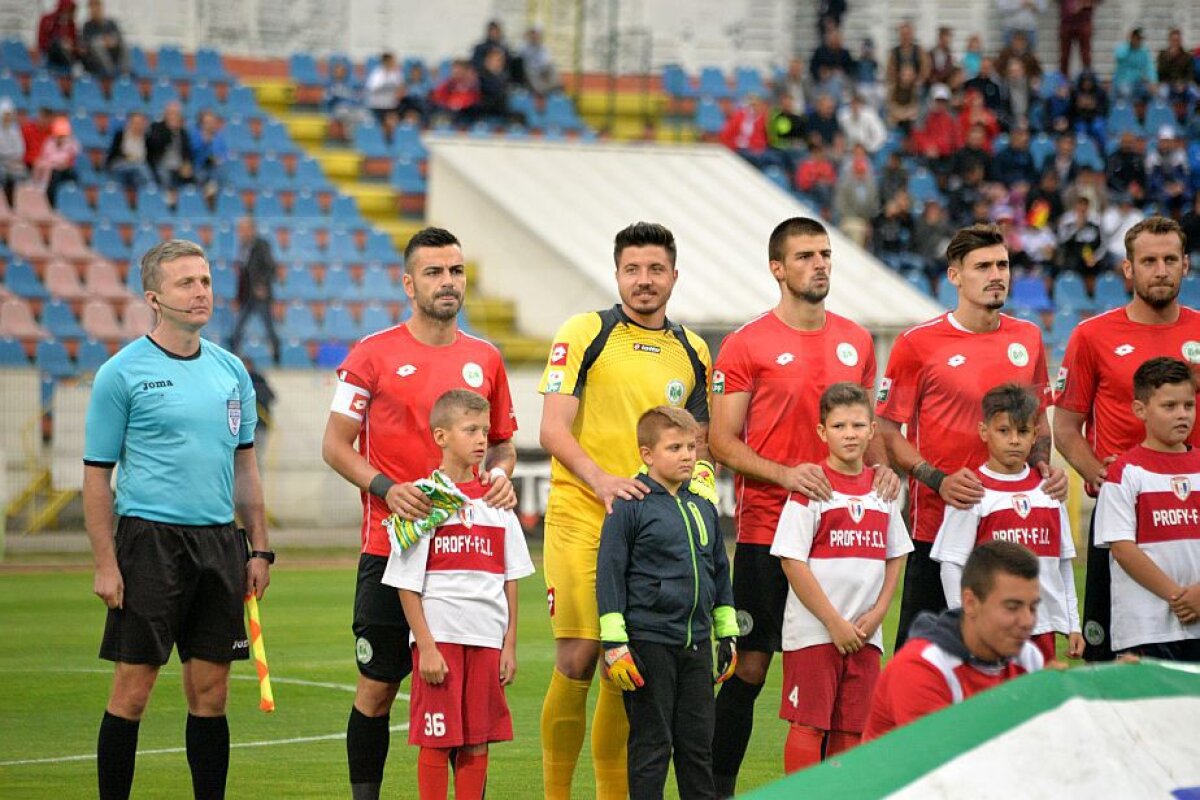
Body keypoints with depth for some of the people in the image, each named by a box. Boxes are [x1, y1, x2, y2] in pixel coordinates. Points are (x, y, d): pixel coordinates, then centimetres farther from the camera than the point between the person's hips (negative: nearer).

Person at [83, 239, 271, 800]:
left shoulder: (231, 371, 12)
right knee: (133, 688, -5)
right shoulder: (122, 374, -4)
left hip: (219, 542, 5)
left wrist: (259, 548, 12)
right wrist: (105, 564, -10)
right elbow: (97, 474, -4)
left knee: (210, 691, 7)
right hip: (149, 540, -5)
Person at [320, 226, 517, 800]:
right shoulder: (373, 354, -1)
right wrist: (386, 488, -15)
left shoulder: (485, 360, 10)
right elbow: (336, 445, 0)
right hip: (390, 547, -3)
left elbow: (501, 442, 21)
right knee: (377, 688, 1)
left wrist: (499, 475, -2)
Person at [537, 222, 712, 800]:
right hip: (580, 519, -4)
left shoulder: (692, 352, 14)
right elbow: (553, 431, -8)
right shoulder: (583, 334, -1)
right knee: (578, 660, -9)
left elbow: (698, 443, 22)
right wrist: (600, 480, -24)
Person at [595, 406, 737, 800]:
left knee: (698, 738, 10)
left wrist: (727, 634, 20)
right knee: (651, 742, -1)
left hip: (697, 642, 6)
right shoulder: (631, 507, -7)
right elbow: (609, 575, -8)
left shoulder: (703, 508, 12)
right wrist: (614, 644, -12)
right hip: (649, 644, -6)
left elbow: (720, 571, 22)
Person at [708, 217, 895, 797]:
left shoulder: (856, 342, 10)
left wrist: (881, 466, 0)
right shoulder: (746, 345, -5)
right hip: (766, 529, -4)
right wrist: (784, 474, -20)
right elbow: (722, 442, -6)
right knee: (750, 667, -2)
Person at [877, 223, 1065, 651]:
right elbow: (887, 432, -3)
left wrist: (1043, 465, 2)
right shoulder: (918, 343, -5)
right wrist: (938, 481, -16)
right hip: (939, 522, -4)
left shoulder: (1027, 338, 10)